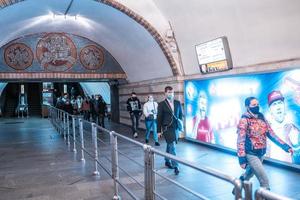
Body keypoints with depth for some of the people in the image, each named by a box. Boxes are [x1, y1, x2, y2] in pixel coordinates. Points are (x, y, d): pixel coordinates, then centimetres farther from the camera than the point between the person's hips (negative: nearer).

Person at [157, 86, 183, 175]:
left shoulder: (178, 103, 4)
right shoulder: (161, 104, -7)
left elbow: (181, 114, 13)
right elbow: (159, 118, -5)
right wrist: (159, 130, -5)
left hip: (176, 128, 5)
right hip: (167, 128, -4)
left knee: (170, 146, 19)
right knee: (172, 146, -9)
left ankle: (167, 161, 37)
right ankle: (175, 166, -3)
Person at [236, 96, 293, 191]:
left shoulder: (262, 118, 3)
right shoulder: (244, 120, -16)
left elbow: (271, 134, 4)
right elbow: (240, 141, -17)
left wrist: (285, 146, -4)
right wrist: (242, 159, -20)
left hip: (261, 154, 7)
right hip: (251, 154, -7)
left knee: (249, 174, 24)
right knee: (264, 181, -8)